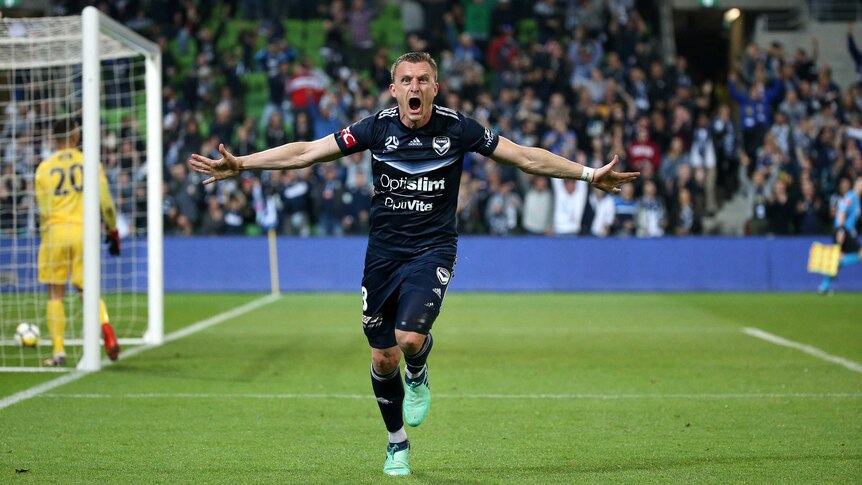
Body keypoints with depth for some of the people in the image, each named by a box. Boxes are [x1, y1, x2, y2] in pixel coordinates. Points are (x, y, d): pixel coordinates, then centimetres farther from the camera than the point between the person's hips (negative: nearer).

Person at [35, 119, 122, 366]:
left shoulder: (44, 168, 4)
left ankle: (59, 351, 5)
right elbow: (106, 201, 2)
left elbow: (43, 209, 4)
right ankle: (105, 327, -22)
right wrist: (113, 231, 12)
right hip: (84, 231, 0)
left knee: (55, 294, 7)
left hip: (55, 232, 0)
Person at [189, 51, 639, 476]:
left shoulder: (457, 128, -7)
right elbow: (305, 151, -4)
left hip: (432, 250, -2)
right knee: (383, 358, 4)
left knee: (411, 338, -24)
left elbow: (525, 156, 0)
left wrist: (589, 174, -3)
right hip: (383, 252, 2)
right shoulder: (377, 127, -5)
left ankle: (417, 376, 14)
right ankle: (397, 445, 27)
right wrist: (240, 164, -10)